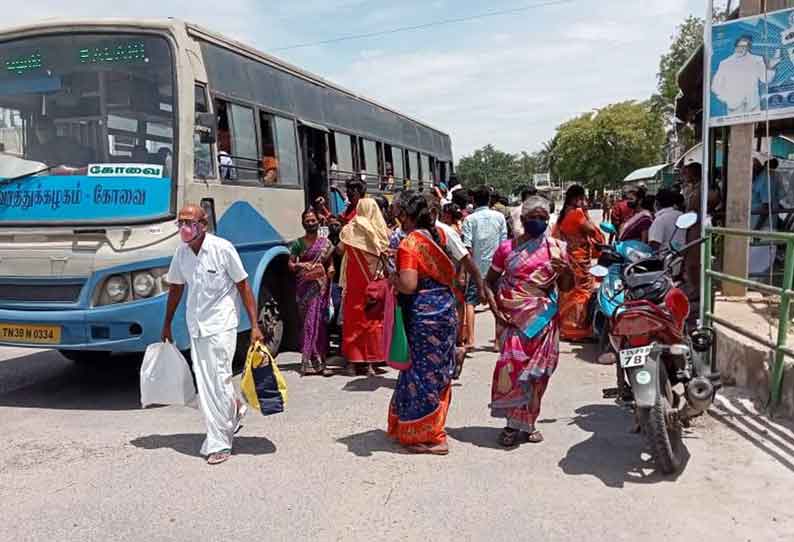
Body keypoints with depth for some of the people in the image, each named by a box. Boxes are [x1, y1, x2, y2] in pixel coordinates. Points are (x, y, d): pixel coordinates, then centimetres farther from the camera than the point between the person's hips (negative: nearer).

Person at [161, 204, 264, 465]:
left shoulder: (222, 248, -12)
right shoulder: (181, 253, 3)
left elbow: (244, 287, -8)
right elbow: (175, 289, 17)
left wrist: (254, 326, -11)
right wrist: (167, 325, 21)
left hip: (221, 324, -5)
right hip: (195, 326, 6)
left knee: (218, 380, -6)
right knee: (204, 384, 9)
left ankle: (218, 443, 5)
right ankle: (235, 408, 36)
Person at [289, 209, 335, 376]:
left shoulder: (326, 242, 11)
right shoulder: (298, 243, 6)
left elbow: (331, 262, 14)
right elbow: (290, 264, 6)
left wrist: (331, 268, -7)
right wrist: (300, 265, -14)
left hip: (321, 285, 1)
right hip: (305, 286, -1)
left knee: (320, 321, -3)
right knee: (308, 321, -4)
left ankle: (315, 361, 3)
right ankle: (317, 361, 0)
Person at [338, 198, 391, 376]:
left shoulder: (352, 229, -5)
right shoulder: (381, 230, -3)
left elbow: (340, 249, -2)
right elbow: (386, 253, 0)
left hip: (356, 283, -1)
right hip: (375, 282, 1)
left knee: (354, 319, 7)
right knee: (373, 320, 9)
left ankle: (352, 362, 9)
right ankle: (371, 362, 13)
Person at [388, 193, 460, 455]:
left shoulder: (409, 244, -15)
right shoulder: (438, 235, 6)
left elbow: (408, 285, -24)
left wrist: (391, 277, -4)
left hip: (423, 313, -7)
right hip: (446, 308, 8)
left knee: (422, 373, 3)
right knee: (439, 371, 16)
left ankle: (429, 436, 11)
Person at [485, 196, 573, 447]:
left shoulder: (557, 248, 5)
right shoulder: (507, 248, 2)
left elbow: (566, 287, 8)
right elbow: (489, 282, 8)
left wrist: (566, 270, -13)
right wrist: (494, 307, -7)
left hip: (545, 319, 2)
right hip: (515, 318, -2)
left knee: (537, 372, 7)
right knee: (511, 367, -13)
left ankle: (528, 422, 24)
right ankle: (513, 423, 4)